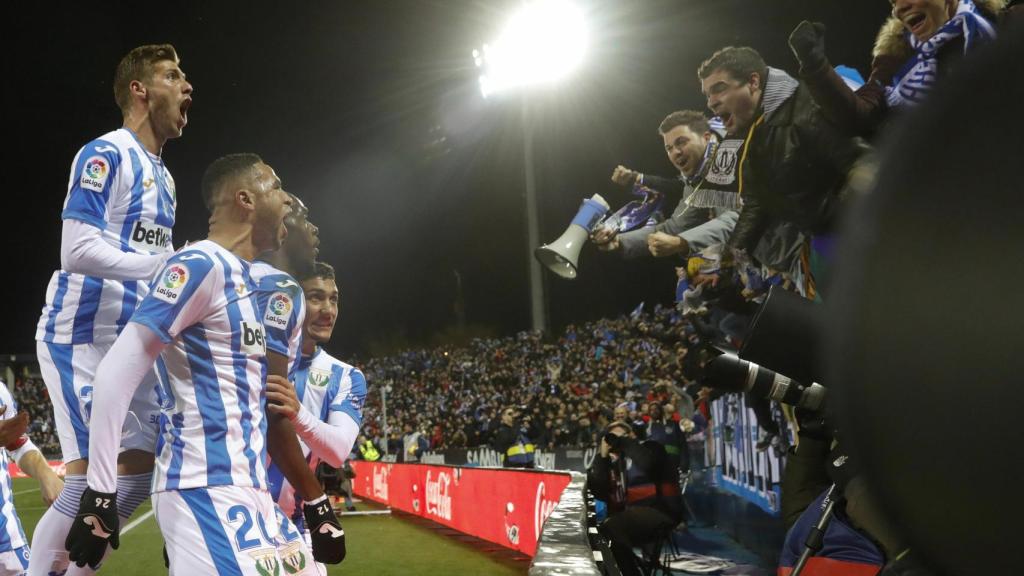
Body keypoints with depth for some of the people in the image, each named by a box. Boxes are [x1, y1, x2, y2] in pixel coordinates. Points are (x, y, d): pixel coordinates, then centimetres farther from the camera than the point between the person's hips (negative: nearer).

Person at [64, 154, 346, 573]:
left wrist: (314, 501, 23)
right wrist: (100, 493, -21)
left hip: (247, 490, 10)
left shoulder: (248, 283, 19)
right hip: (207, 490, -10)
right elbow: (116, 374, -17)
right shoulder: (201, 266, -10)